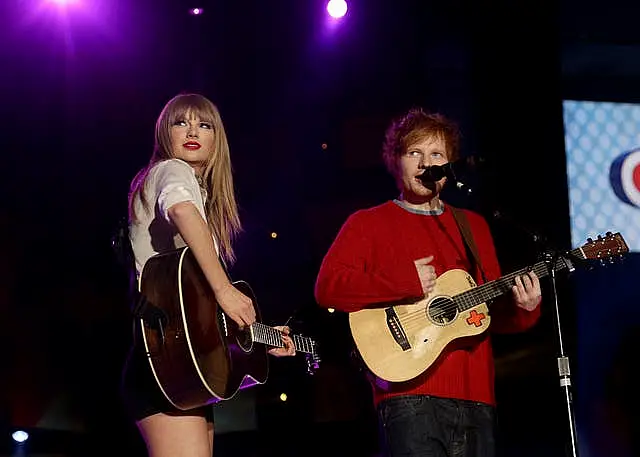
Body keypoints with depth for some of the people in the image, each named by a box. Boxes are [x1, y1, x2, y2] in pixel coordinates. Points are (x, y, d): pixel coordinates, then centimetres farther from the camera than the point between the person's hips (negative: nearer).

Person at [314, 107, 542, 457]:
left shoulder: (474, 227, 21)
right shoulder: (368, 224, 6)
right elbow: (327, 287, -9)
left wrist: (522, 309, 0)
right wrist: (406, 283, -13)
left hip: (475, 400, 5)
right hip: (410, 397, -5)